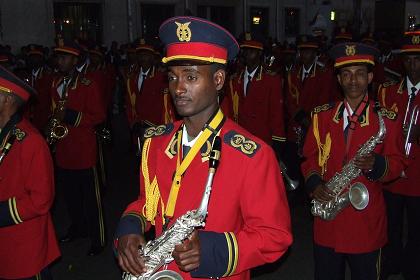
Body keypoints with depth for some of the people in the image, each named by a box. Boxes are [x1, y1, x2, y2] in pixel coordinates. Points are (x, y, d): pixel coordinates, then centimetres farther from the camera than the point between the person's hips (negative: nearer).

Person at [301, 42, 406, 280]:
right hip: (327, 223, 3)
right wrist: (314, 182, -9)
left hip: (367, 222, -2)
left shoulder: (388, 120, -3)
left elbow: (397, 163, 0)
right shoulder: (322, 115, 5)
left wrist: (376, 165, -21)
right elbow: (310, 156, 9)